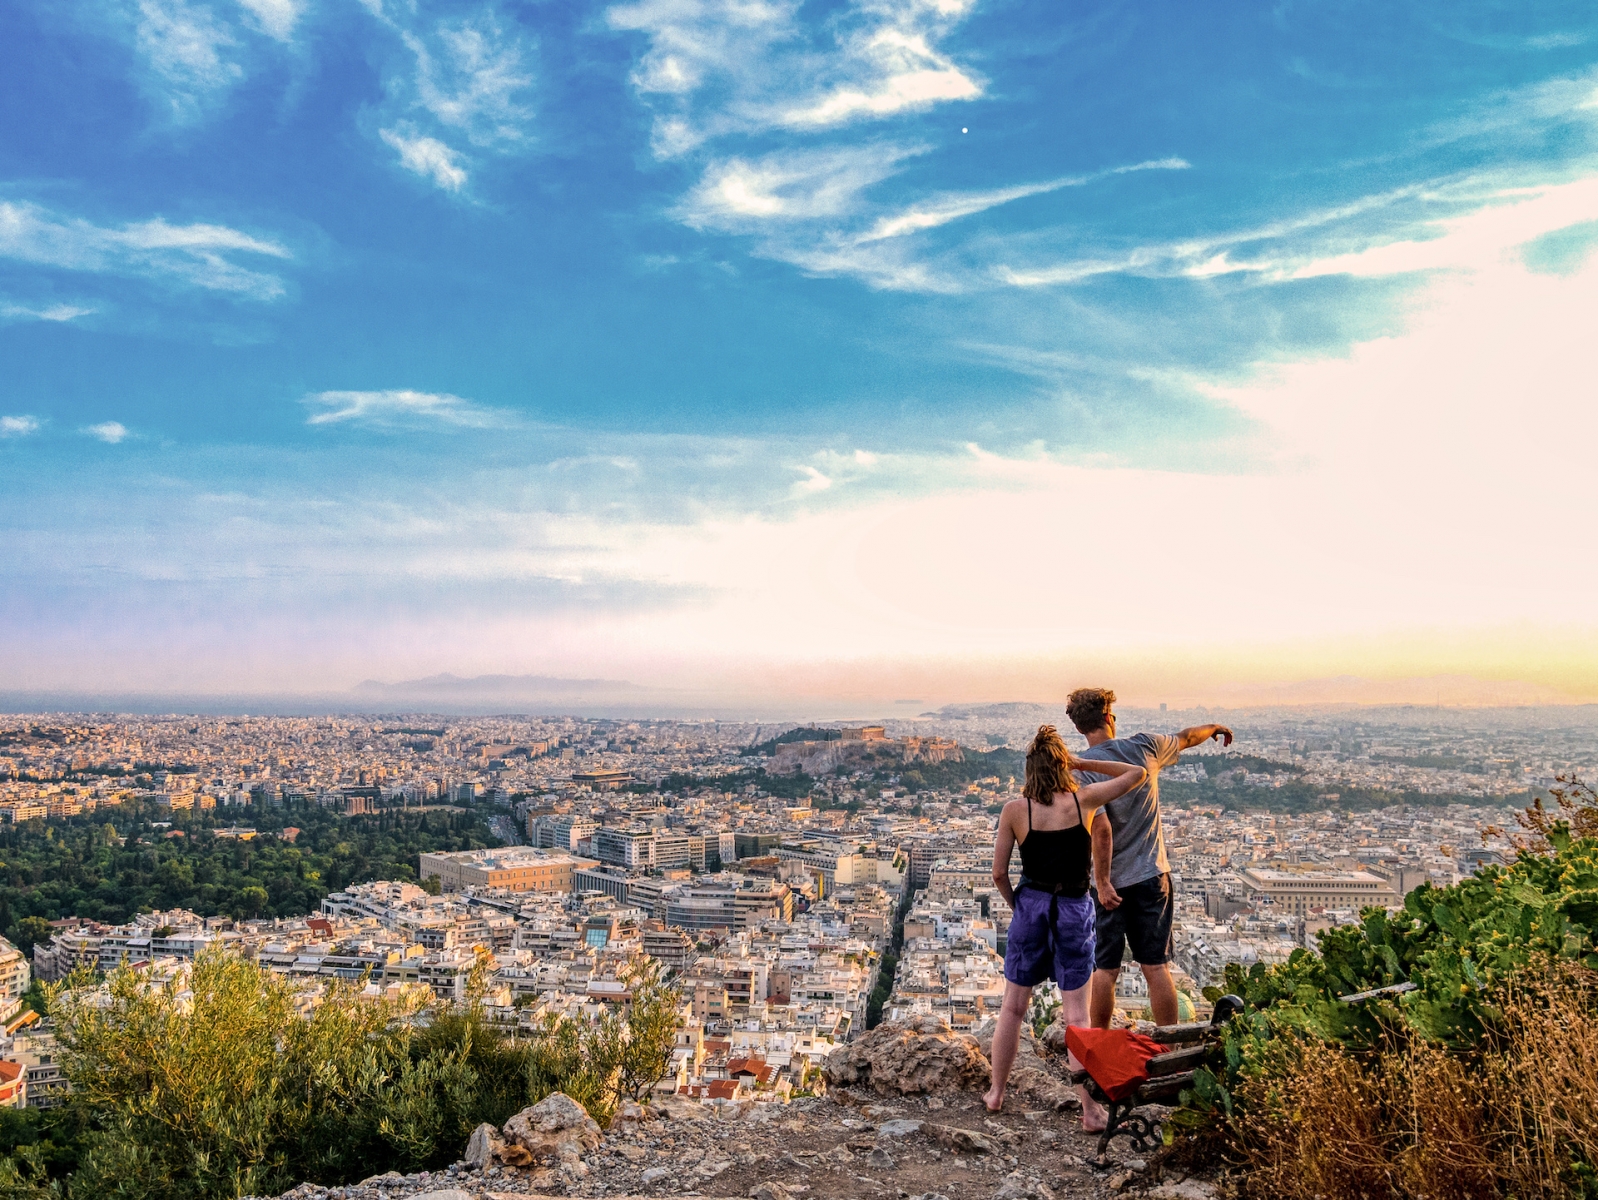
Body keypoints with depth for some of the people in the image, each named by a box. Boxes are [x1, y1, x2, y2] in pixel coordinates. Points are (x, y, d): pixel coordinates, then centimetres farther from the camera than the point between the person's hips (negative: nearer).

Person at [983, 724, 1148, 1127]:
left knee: (1012, 1006, 14)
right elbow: (1137, 772, 5)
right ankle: (1090, 1111, 9)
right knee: (1077, 1015, 6)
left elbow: (998, 873, -4)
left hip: (1030, 907, 1)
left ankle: (996, 1093, 25)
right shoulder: (1084, 800, -8)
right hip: (1075, 910, 0)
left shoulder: (1014, 810, -7)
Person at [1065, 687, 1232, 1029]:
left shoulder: (1080, 768, -13)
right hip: (1152, 876, 3)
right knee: (1156, 967, 9)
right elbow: (1187, 737, 18)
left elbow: (1101, 830, -20)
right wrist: (1215, 728, 38)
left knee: (1104, 969, 7)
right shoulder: (1144, 746, -2)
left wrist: (1102, 883, -14)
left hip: (1110, 884, -2)